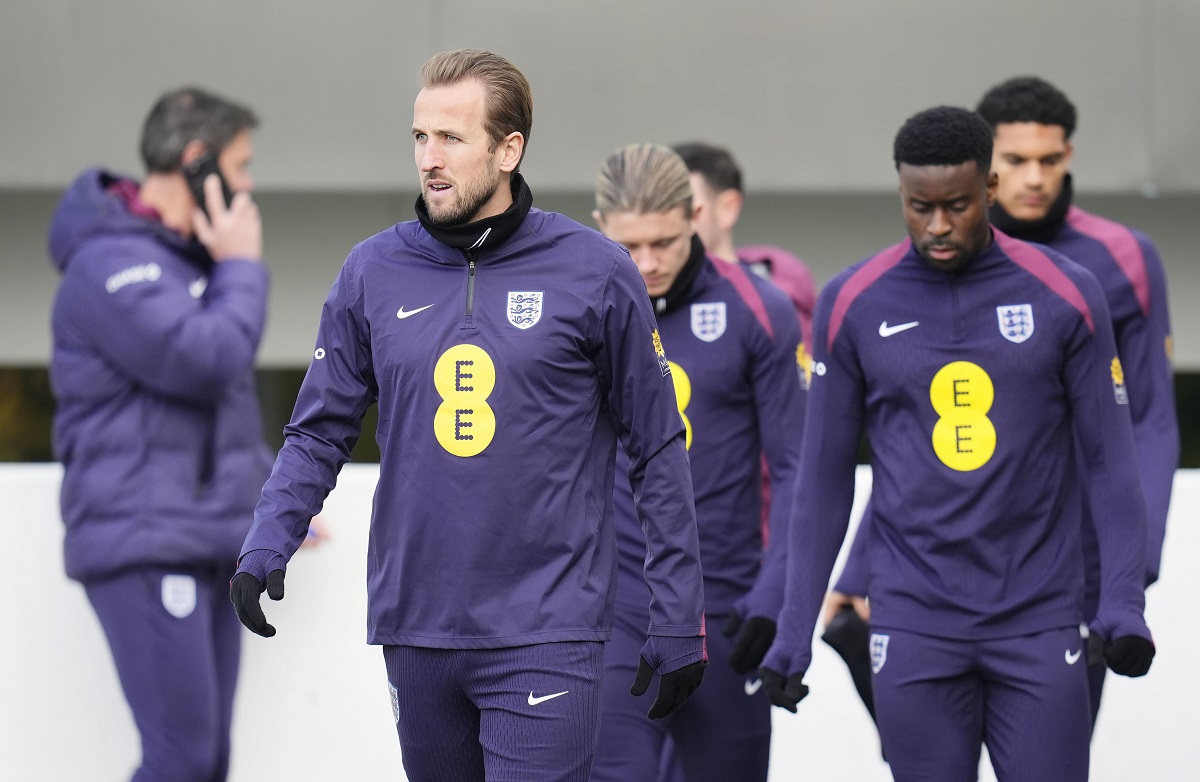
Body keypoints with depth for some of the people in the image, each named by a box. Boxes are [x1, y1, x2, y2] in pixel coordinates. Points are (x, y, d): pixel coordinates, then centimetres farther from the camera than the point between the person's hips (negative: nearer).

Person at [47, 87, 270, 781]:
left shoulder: (187, 256, 19)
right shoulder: (110, 264, -14)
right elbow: (205, 360, -24)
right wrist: (242, 269, -9)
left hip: (211, 541, 10)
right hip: (144, 546, -10)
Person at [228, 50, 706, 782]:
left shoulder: (595, 274, -2)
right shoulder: (375, 271, 6)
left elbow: (658, 453, 2)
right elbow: (320, 432, 11)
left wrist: (679, 624, 1)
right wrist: (266, 547, -6)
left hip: (546, 637, -4)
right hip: (416, 630, 4)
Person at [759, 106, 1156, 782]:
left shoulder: (1066, 295, 0)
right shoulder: (854, 304, 2)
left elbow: (1111, 462, 2)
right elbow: (826, 479, 7)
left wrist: (1123, 604, -10)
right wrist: (795, 631, 4)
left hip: (1039, 620, 0)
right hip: (916, 625, 1)